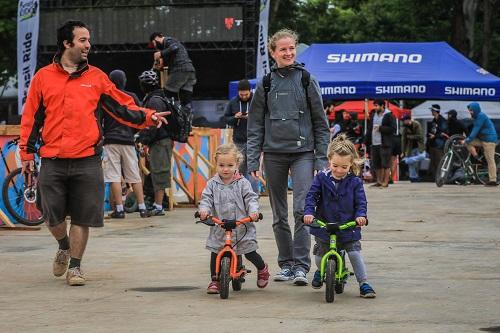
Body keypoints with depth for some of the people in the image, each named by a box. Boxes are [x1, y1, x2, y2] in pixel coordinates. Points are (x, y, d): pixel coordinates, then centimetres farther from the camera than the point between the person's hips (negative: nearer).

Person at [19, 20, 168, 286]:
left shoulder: (96, 77, 7)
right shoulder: (44, 77, 5)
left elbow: (122, 107, 10)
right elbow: (31, 117, 8)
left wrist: (147, 117, -4)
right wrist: (27, 153, 5)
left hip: (87, 161, 0)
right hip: (52, 162, 0)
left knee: (82, 218, 0)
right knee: (52, 216, 5)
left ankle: (75, 266, 14)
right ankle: (64, 247, 35)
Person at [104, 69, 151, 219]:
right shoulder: (132, 97, 4)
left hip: (111, 140, -2)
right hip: (128, 140, 2)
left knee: (114, 177, -2)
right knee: (135, 176, 7)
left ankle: (119, 209, -7)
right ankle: (142, 208, 4)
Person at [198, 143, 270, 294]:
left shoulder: (242, 183, -3)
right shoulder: (212, 184, 3)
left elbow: (251, 198, -7)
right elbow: (206, 198, -3)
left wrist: (253, 211, -27)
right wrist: (204, 209, -24)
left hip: (242, 227, -2)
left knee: (250, 253, 2)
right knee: (215, 253, -2)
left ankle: (262, 269, 30)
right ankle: (215, 280, 12)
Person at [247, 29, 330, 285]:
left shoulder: (307, 80, 3)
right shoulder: (266, 84, 7)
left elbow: (320, 122, 4)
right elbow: (255, 125, 8)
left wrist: (322, 158, -2)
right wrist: (252, 160, 1)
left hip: (303, 152, -2)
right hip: (274, 154, 2)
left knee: (302, 209, -14)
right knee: (279, 215, 8)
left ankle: (301, 265, -11)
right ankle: (286, 264, 17)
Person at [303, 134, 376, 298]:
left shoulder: (355, 182, -6)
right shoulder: (322, 178, -6)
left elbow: (361, 201, -8)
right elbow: (311, 196, -9)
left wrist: (360, 215, -27)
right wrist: (309, 212, -26)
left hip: (348, 226, -1)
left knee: (355, 253, -11)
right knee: (320, 257, 12)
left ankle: (364, 284, -2)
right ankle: (320, 272, 45)